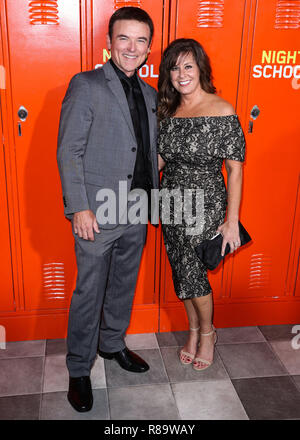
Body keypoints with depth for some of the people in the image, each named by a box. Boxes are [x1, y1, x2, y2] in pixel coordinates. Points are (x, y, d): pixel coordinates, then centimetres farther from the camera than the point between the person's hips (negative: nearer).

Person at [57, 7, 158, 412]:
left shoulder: (150, 95, 12)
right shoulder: (86, 86, -7)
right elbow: (68, 151, -11)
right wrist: (79, 208, -17)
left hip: (136, 214, 6)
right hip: (98, 213, -6)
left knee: (124, 286, 20)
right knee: (89, 293, 5)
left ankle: (112, 344, 42)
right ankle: (79, 370, 24)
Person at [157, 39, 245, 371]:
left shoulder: (222, 112, -13)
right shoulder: (167, 111, 4)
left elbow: (235, 169, -12)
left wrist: (231, 221, -14)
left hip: (205, 207, -5)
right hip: (171, 206, 6)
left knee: (192, 274, -1)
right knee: (181, 273, 14)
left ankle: (207, 332, 28)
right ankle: (194, 331, 36)